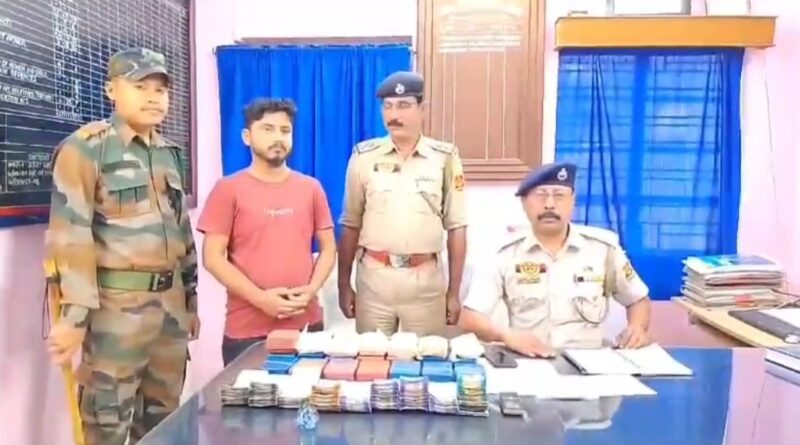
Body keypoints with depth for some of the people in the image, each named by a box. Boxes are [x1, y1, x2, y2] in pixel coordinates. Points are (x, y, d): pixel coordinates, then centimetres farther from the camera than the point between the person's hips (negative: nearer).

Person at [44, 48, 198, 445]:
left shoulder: (170, 153, 14)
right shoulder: (85, 148, -7)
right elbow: (70, 234, -13)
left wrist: (190, 300, 17)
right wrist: (75, 313, -17)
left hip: (170, 301, 7)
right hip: (118, 304, -6)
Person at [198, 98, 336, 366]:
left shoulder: (311, 188, 8)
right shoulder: (228, 190, -1)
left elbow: (328, 248, 10)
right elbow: (213, 258, -6)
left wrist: (311, 289, -8)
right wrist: (260, 298, -15)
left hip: (306, 324, 3)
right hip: (247, 329, -3)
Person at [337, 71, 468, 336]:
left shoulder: (445, 157, -1)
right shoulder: (364, 156, 2)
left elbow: (456, 228, 2)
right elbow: (350, 225, 6)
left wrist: (454, 291, 0)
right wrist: (344, 284, 5)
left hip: (426, 280, 0)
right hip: (373, 278, 1)